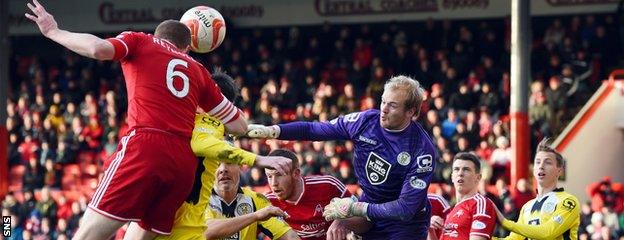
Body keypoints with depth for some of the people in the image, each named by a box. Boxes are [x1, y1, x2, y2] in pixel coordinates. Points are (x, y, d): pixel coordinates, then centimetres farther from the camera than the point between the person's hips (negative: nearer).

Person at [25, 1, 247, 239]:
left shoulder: (140, 41, 16)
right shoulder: (198, 70, 25)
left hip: (145, 146, -5)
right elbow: (239, 126, 26)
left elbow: (98, 48, -5)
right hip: (185, 163, 5)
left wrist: (53, 32, 9)